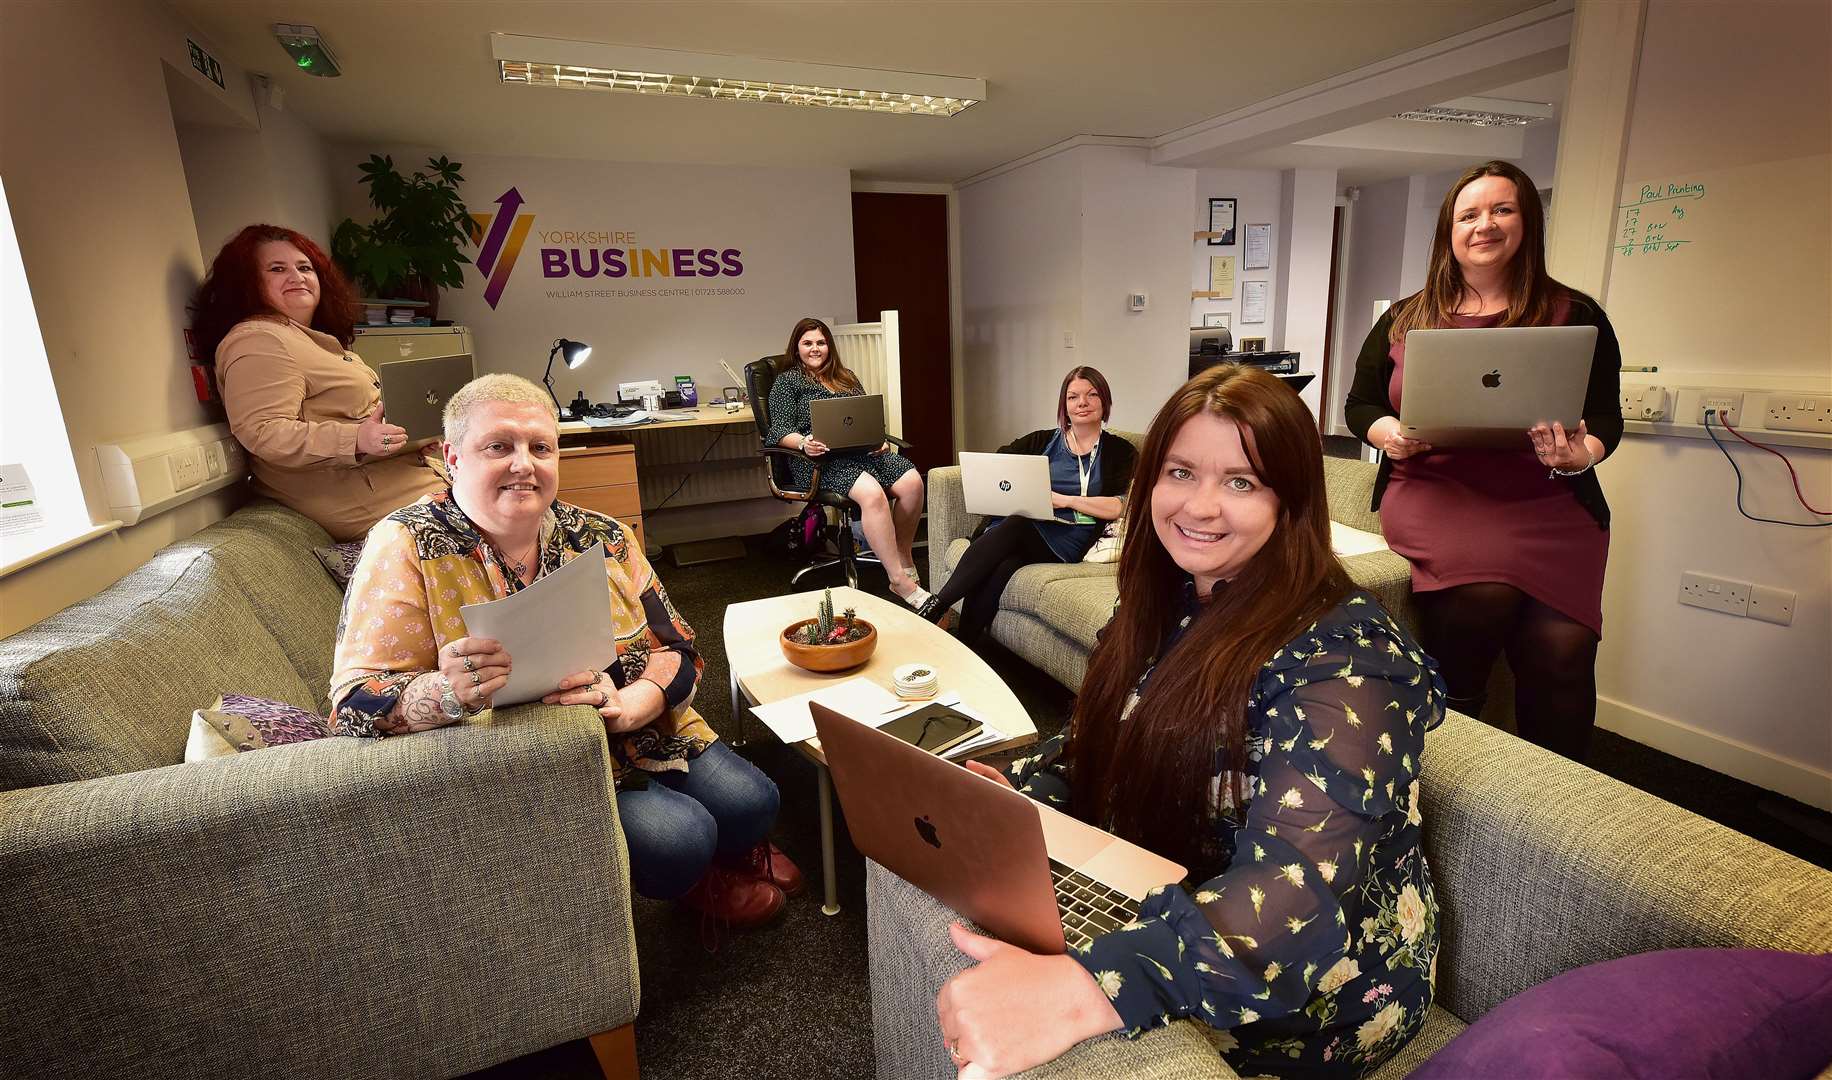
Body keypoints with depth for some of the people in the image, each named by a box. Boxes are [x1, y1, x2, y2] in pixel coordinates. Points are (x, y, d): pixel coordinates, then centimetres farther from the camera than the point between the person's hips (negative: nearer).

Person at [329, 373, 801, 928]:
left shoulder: (600, 537, -1)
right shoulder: (406, 546, -11)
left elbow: (676, 650, -2)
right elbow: (355, 701, -15)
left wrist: (622, 705, -23)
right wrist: (447, 691, -37)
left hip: (641, 733, 4)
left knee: (751, 802, -8)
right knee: (678, 836, -22)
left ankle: (723, 856, 29)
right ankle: (698, 881, 16)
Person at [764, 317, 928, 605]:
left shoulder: (846, 378, 27)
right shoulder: (787, 381, 11)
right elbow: (780, 430, -2)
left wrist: (880, 438, 2)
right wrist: (803, 443, -23)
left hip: (864, 451, 6)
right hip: (821, 459, -5)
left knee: (912, 481, -24)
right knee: (872, 493, -35)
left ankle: (905, 561, -9)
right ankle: (901, 581, -31)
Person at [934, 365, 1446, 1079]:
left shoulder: (1341, 654, -24)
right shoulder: (1165, 605, -2)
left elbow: (1302, 894, -35)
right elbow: (1100, 745, 8)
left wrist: (1082, 991, -49)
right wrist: (1015, 791, -12)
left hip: (1307, 997, -6)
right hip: (1154, 907, 6)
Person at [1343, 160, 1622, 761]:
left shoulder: (1575, 315, 10)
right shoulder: (1405, 319, 12)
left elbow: (1604, 418, 7)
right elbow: (1361, 403, 16)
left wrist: (1578, 457, -16)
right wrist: (1390, 434, -6)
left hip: (1547, 502, 1)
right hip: (1433, 490, -1)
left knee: (1560, 649, -22)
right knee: (1483, 591, -30)